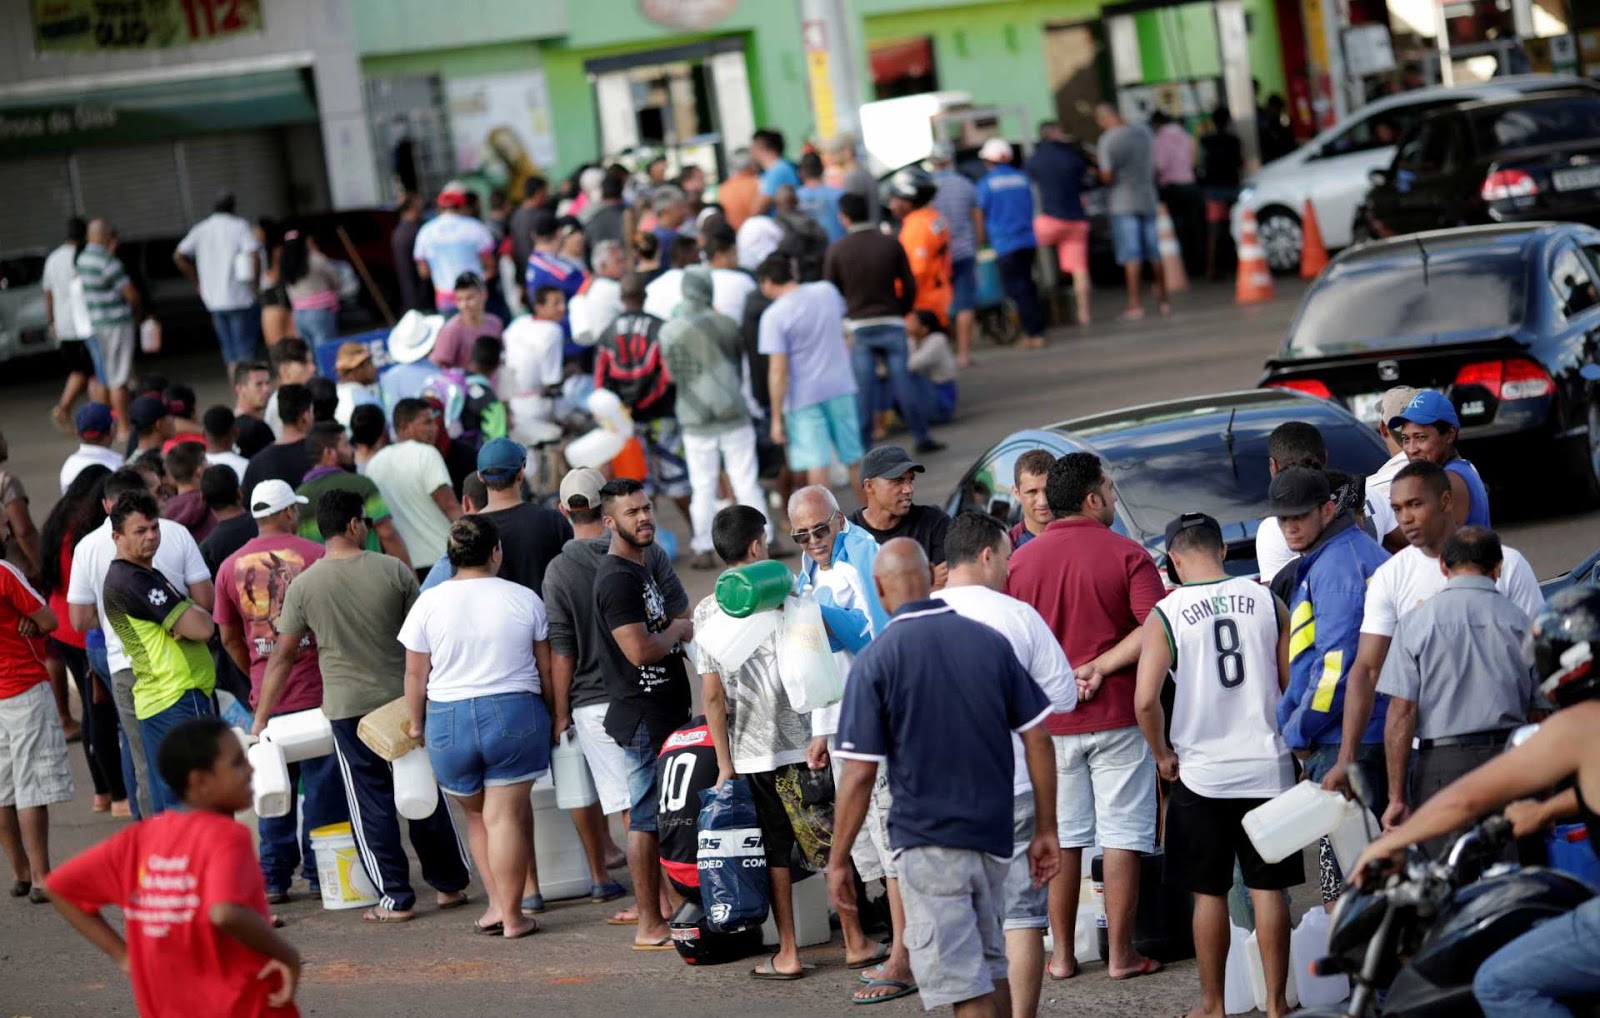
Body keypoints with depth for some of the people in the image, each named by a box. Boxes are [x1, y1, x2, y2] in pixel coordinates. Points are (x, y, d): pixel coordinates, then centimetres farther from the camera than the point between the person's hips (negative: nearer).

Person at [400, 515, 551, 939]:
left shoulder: (429, 604, -1)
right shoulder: (524, 599, -1)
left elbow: (416, 675, 2)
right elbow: (545, 668, 5)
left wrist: (415, 723, 15)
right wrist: (555, 713, 20)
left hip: (449, 721, 1)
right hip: (515, 713, -1)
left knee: (477, 814, 18)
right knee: (507, 814, -1)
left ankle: (497, 904, 14)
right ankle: (511, 915, -1)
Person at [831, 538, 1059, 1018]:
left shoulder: (875, 660, -10)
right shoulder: (991, 641, 2)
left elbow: (859, 774, -11)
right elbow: (1037, 739, 3)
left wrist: (838, 860, -2)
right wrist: (1046, 829, 11)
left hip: (926, 840, -5)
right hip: (993, 834, 5)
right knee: (990, 963, 22)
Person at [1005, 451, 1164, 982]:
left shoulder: (1021, 561, 2)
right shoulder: (1127, 555, -8)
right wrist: (1101, 668, -12)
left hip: (1049, 719, 3)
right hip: (1117, 716, -3)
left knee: (1061, 838, 10)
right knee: (1122, 837, 3)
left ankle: (1062, 954, 14)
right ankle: (1121, 953, 4)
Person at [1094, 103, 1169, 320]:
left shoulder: (1107, 140, -12)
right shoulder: (1143, 133, 6)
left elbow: (1107, 177, -14)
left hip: (1123, 203, -5)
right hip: (1147, 198, 5)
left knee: (1131, 256, -5)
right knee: (1154, 253, 12)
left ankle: (1135, 304, -9)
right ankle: (1163, 300, 18)